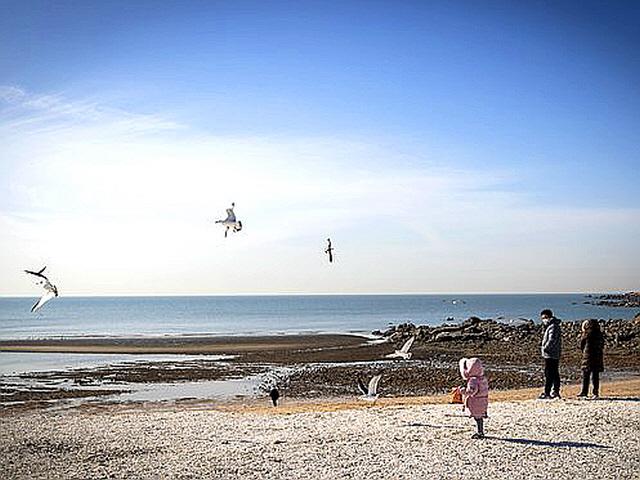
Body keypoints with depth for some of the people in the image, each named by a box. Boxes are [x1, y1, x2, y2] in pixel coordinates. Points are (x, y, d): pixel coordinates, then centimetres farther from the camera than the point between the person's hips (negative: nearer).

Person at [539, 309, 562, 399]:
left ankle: (546, 393, -8)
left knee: (549, 374, -9)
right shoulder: (555, 326, 18)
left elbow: (552, 340, -24)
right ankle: (555, 392, 18)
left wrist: (545, 348, -15)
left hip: (550, 355, -11)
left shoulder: (552, 326, -15)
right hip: (556, 355, 11)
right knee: (555, 374, 13)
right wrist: (544, 347, 14)